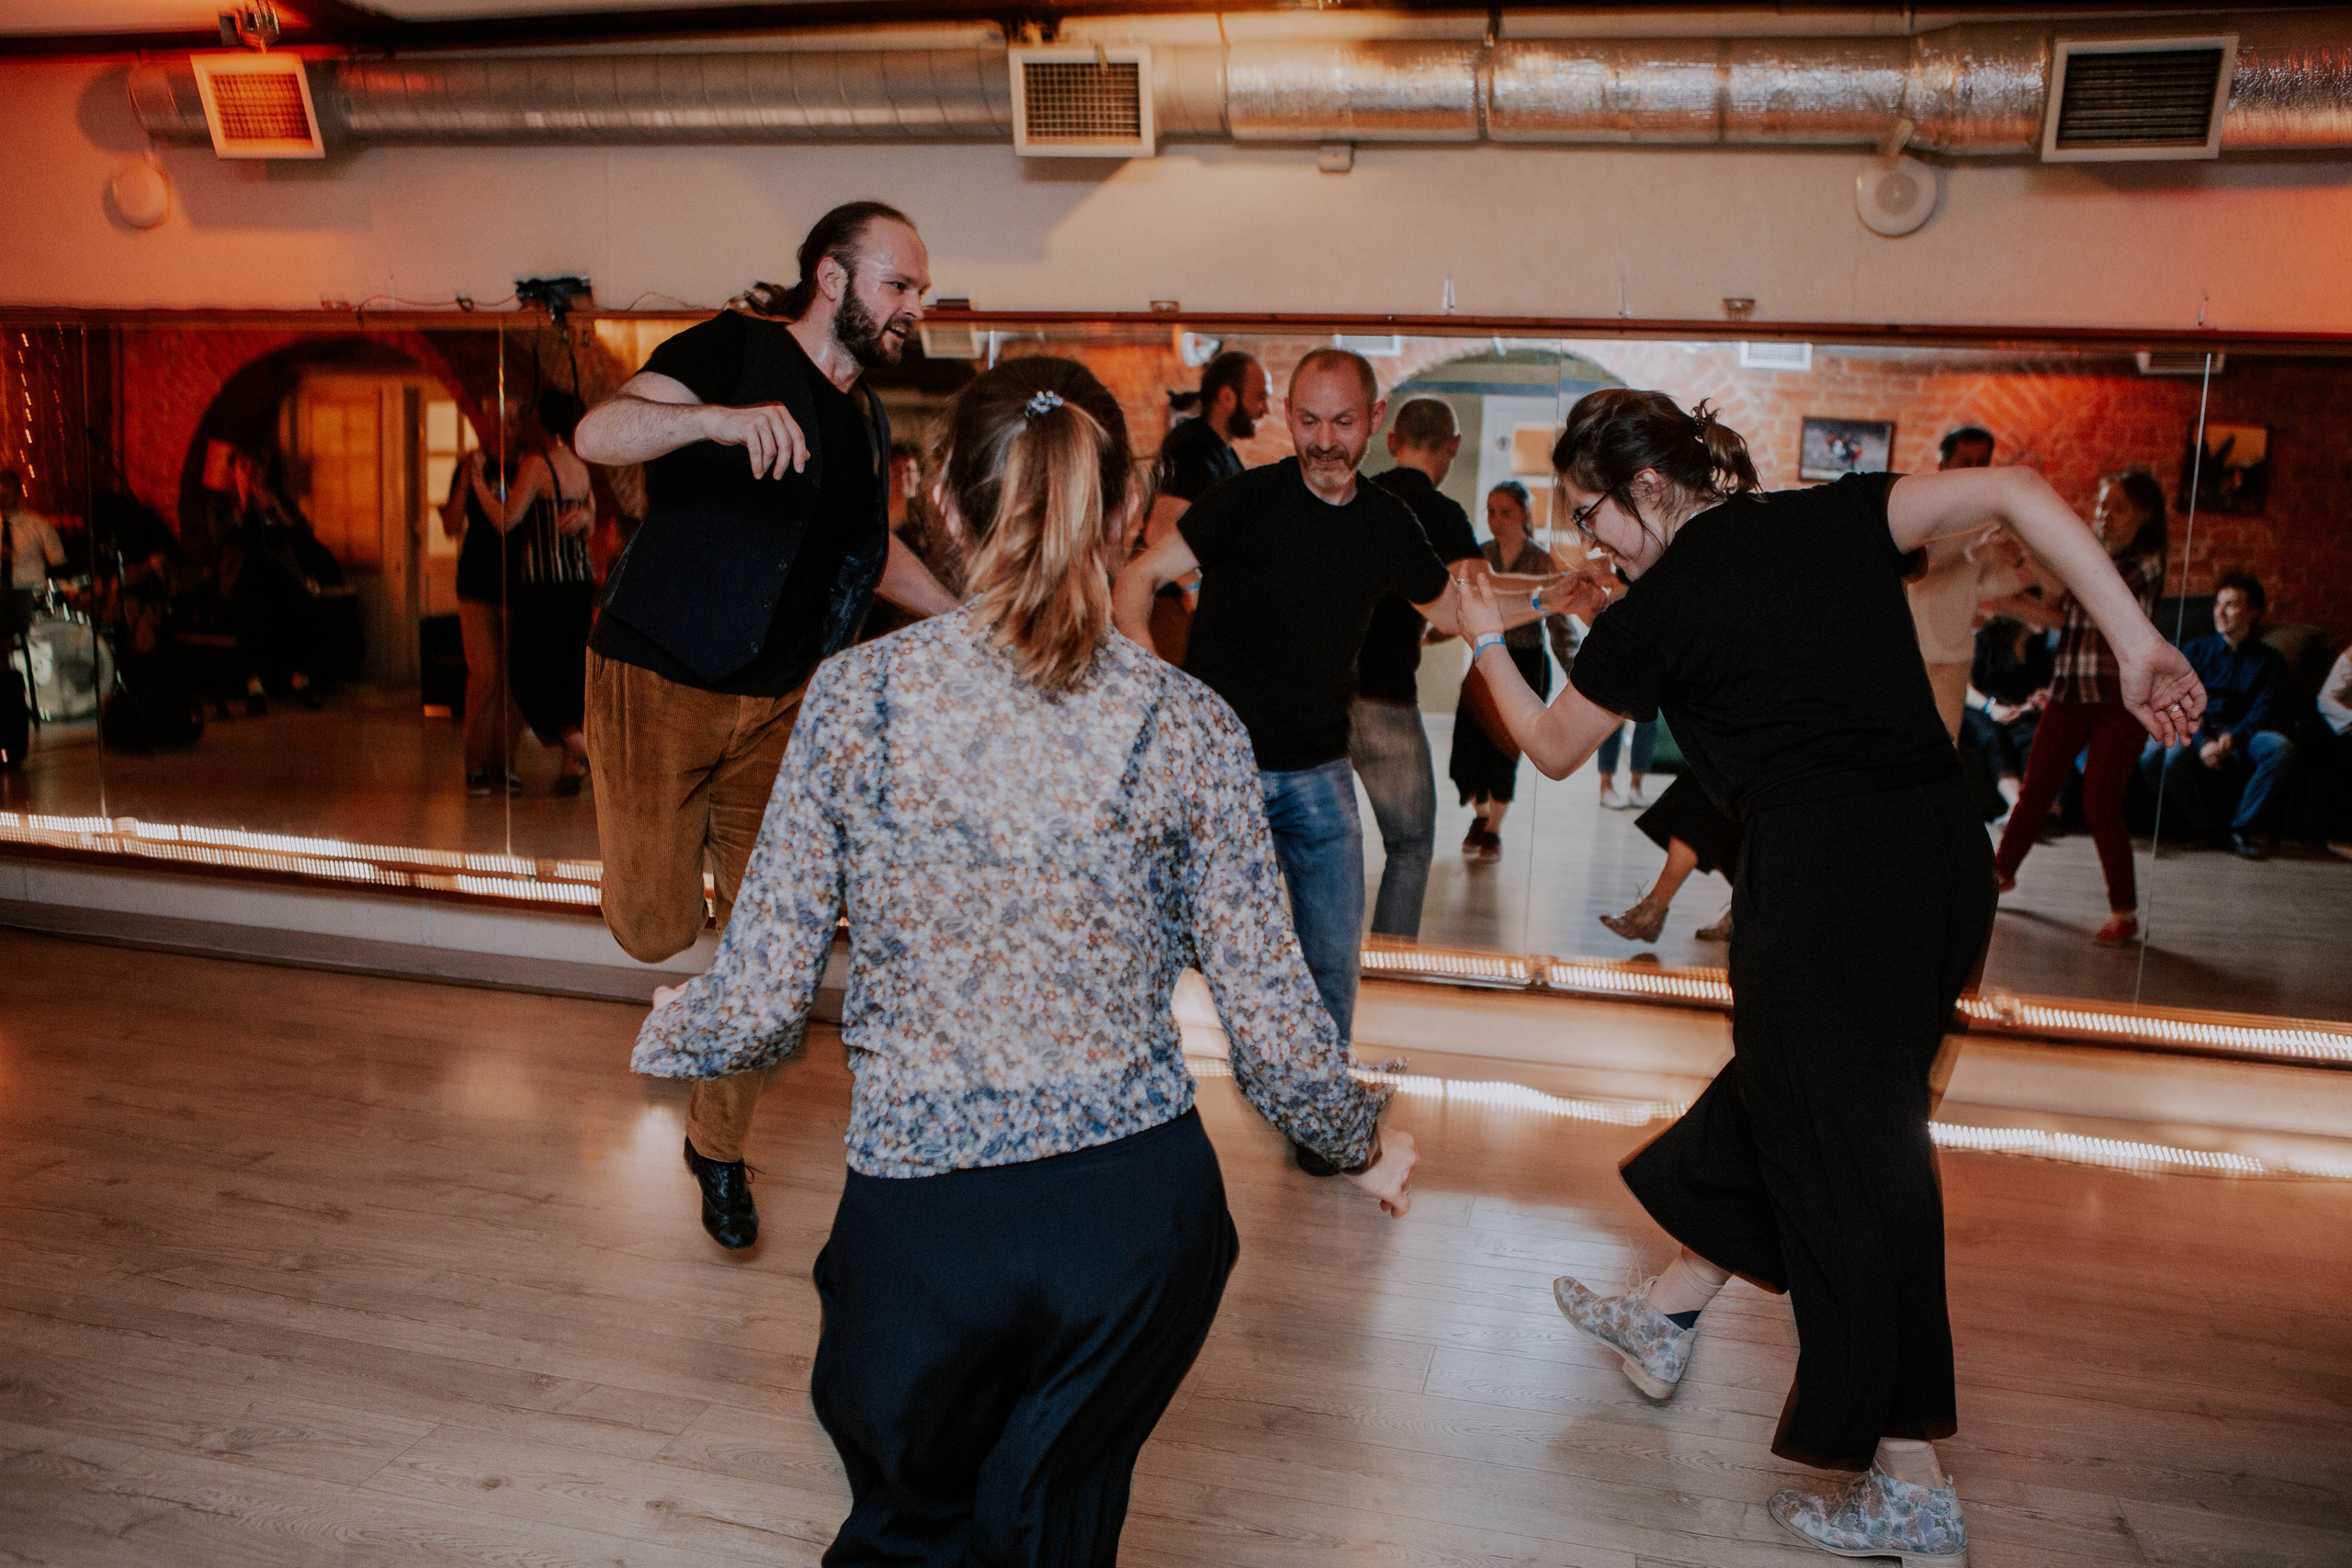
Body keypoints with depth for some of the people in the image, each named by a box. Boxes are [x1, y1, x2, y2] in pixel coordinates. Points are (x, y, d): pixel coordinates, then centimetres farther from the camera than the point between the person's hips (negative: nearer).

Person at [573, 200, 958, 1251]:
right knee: (657, 931, -5)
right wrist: (720, 418, -42)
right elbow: (597, 434, -25)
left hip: (777, 709, 6)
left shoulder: (867, 423, 13)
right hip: (658, 682, -6)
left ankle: (719, 1147, 26)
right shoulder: (738, 350, -9)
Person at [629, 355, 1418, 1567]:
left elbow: (759, 1010, -6)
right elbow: (1273, 1026, -4)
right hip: (1141, 1210, 1)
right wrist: (1363, 1146, 16)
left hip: (919, 1223, 0)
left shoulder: (857, 694, -8)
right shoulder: (1190, 728, -7)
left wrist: (663, 1030, 17)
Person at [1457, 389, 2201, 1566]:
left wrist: (1488, 645, 25)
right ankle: (1666, 1316, 41)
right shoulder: (1836, 518, 8)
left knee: (1851, 1168, 5)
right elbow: (2019, 492, -2)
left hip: (1821, 882, -7)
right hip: (1947, 859, 8)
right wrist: (2136, 648, -3)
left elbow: (1553, 749, 10)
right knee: (1785, 1094, 21)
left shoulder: (1657, 613, -5)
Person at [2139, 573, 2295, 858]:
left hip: (2243, 739, 0)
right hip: (2197, 735, 0)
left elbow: (2265, 710, -1)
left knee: (2280, 747, -34)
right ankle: (2205, 826, -14)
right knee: (2152, 757, -33)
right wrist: (2203, 742, -19)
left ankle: (2243, 827, -18)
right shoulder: (2196, 650, 13)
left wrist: (2232, 738, -23)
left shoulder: (2268, 660, 12)